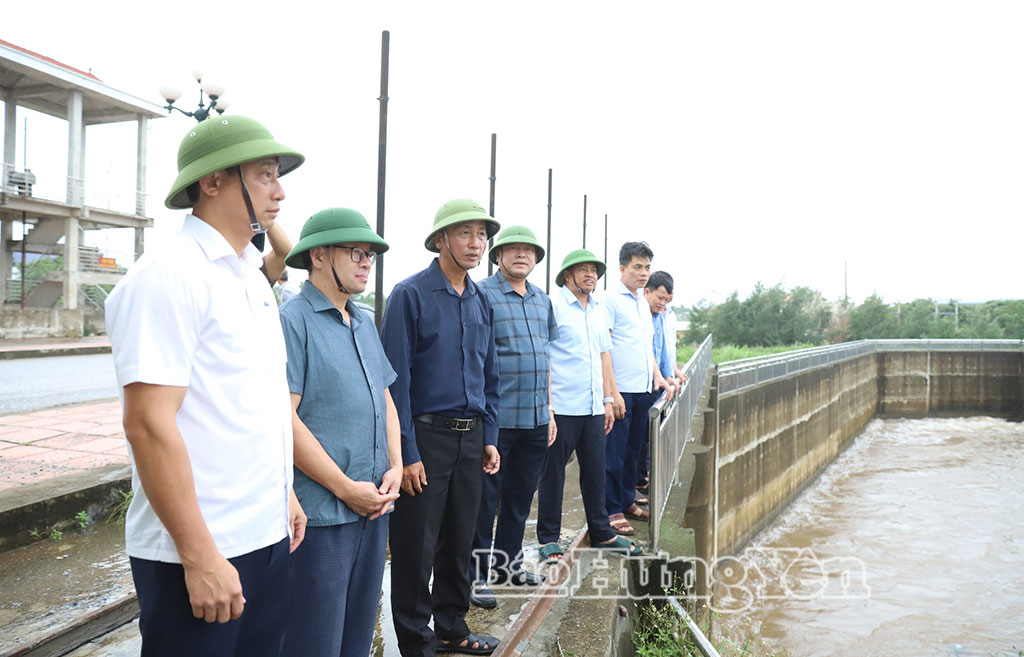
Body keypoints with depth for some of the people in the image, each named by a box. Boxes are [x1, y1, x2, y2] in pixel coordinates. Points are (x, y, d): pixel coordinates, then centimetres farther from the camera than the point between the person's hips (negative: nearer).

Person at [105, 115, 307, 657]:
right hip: (198, 554, -8)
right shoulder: (168, 276, -15)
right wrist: (200, 556, -20)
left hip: (267, 538, 8)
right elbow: (148, 424, -20)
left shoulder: (253, 280, 11)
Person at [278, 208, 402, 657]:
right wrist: (346, 488, -15)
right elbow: (284, 418, -18)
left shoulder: (365, 324, 15)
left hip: (373, 507, 8)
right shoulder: (292, 320, -11)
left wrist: (394, 468, 4)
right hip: (321, 514, -7)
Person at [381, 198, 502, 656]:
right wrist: (407, 454, -15)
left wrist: (489, 438, 11)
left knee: (460, 540, 17)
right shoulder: (411, 295, -10)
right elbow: (396, 380, -13)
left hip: (470, 439, 7)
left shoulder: (480, 302, 10)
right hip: (427, 435, -6)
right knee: (417, 546, 3)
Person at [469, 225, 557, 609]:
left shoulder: (543, 300, 15)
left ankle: (508, 562, 31)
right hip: (496, 418, -7)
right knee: (485, 498, 1)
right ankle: (476, 575, 12)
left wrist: (549, 411, 18)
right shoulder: (482, 294, -7)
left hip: (535, 419, 7)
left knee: (521, 496, 16)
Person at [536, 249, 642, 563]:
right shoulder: (552, 305, -6)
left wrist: (607, 400, 16)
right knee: (553, 473, 3)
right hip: (561, 406, -6)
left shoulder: (598, 310, 16)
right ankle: (548, 538, 14)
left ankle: (601, 532, 25)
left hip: (593, 407, 7)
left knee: (595, 470, 13)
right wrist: (545, 405, -15)